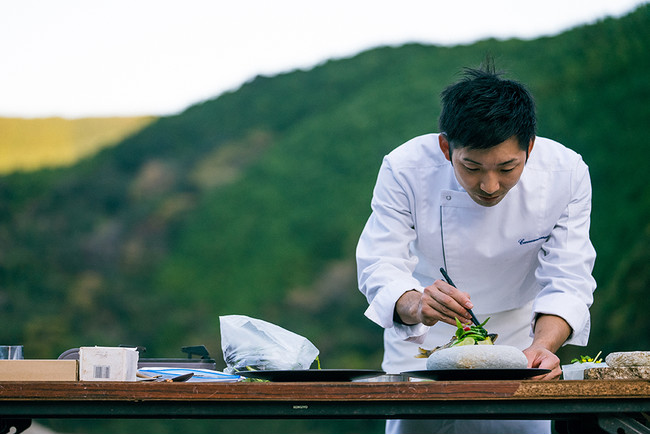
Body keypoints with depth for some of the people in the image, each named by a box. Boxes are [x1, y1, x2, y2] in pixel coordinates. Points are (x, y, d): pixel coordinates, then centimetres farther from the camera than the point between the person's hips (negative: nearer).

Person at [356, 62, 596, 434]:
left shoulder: (565, 172, -23)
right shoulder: (405, 169, -25)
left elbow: (568, 282, -23)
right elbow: (380, 268, -26)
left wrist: (542, 346, -42)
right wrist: (415, 306, -48)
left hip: (517, 334, 1)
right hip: (425, 340, 0)